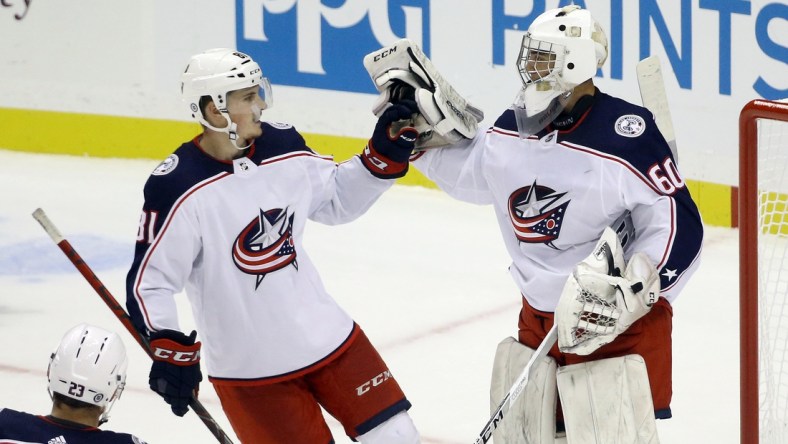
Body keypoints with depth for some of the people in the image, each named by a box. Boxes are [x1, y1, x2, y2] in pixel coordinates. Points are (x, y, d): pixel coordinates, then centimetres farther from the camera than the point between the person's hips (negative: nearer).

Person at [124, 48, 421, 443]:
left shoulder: (283, 147, -3)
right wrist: (170, 351, -24)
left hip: (326, 336, 6)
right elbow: (148, 281, -16)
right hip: (248, 368, -6)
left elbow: (337, 199, 14)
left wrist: (385, 154, 1)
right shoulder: (177, 188, -20)